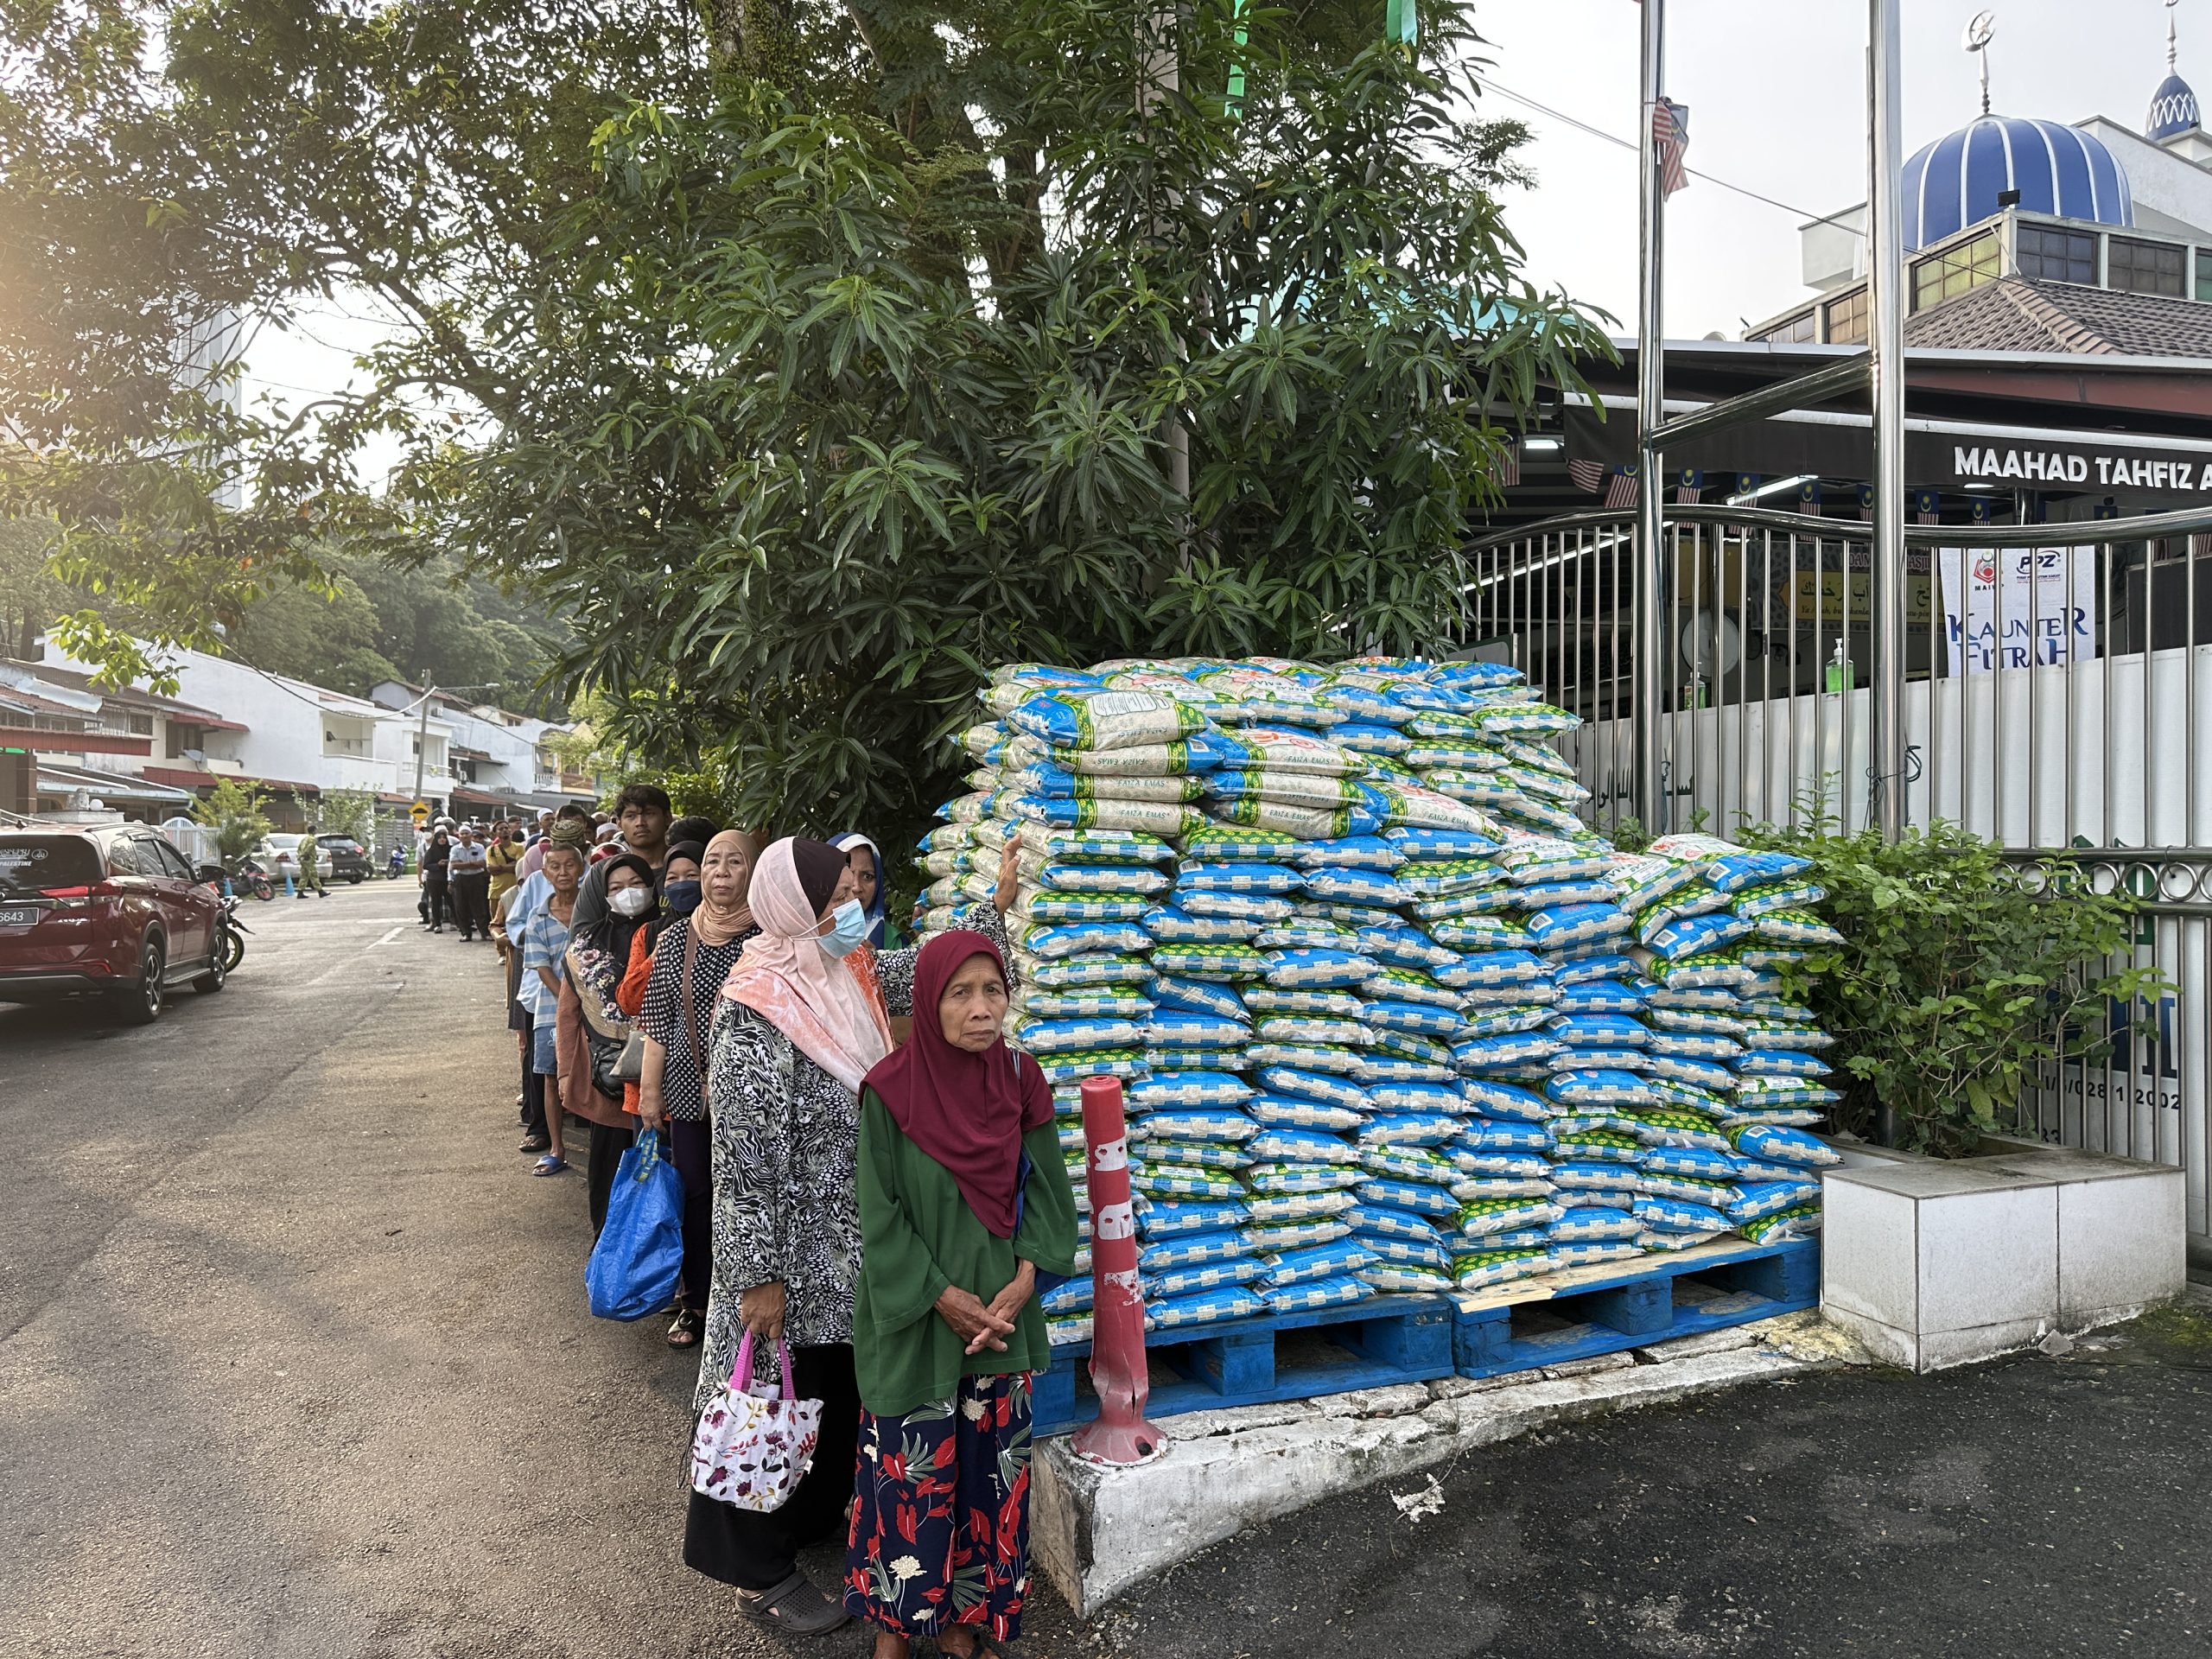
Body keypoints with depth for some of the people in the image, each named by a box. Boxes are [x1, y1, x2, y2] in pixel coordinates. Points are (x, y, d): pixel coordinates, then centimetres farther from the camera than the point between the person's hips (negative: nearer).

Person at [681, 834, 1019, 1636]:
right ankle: (760, 1572, 29)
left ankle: (815, 1516, 47)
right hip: (793, 1260, -8)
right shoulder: (757, 1013, -25)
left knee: (840, 1392, 24)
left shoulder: (850, 974, -1)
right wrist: (759, 1276, -20)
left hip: (848, 1249, 8)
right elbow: (743, 1158, -23)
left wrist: (997, 904, 16)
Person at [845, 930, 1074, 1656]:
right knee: (909, 1471, 10)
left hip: (1001, 1318, 3)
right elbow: (878, 1215, -11)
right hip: (913, 1325, -3)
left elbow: (1044, 1189, 1)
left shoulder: (1020, 1082, -4)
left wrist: (1023, 1281, -11)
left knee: (987, 1468, 14)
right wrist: (942, 1297, -14)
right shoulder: (890, 1092, -15)